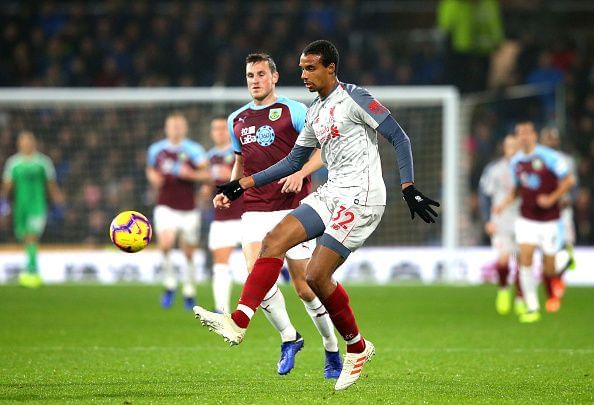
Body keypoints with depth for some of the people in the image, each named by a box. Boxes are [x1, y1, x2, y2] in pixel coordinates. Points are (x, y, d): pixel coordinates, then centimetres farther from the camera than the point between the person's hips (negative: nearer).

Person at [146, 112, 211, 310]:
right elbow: (150, 169, 24)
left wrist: (190, 174, -29)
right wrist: (153, 178, 2)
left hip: (188, 210, -1)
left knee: (189, 253, 7)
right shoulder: (156, 149, 5)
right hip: (166, 208, 1)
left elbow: (208, 174, -13)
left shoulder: (193, 150, -5)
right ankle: (169, 284, -5)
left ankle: (189, 291, 27)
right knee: (165, 243, -23)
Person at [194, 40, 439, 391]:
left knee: (317, 275, -13)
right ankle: (238, 323, -15)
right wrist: (241, 185, 19)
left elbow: (399, 138, -9)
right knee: (274, 241, -7)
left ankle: (357, 347, 6)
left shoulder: (354, 98, -7)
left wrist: (409, 189, -16)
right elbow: (294, 162, 24)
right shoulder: (315, 112, 17)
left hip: (361, 197, -8)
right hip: (331, 194, 8)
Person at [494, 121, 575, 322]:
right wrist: (504, 203, 3)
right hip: (526, 220, 3)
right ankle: (532, 307, -6)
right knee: (525, 259, -13)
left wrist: (552, 198, -18)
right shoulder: (516, 161, 5)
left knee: (549, 267, 0)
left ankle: (554, 291, 37)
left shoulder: (549, 157, -11)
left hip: (549, 220, -3)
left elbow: (568, 180, -8)